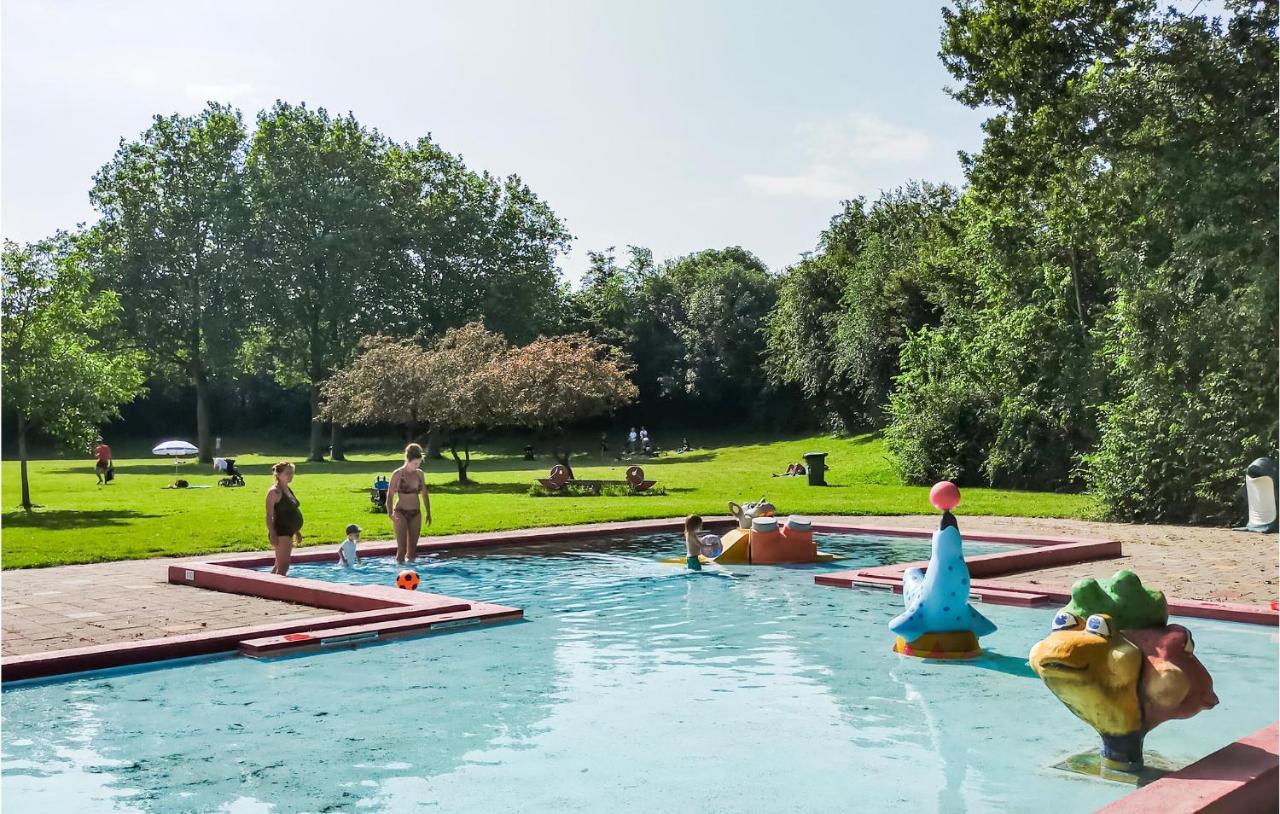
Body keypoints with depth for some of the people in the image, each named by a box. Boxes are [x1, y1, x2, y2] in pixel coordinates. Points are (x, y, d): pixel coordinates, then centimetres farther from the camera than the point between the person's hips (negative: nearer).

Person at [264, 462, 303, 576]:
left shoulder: (288, 489, 13)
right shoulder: (274, 491, -13)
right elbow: (269, 515, -17)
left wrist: (297, 531, 22)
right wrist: (272, 534, -24)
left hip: (289, 532, 9)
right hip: (281, 532, -9)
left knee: (280, 565, 17)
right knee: (283, 566, -10)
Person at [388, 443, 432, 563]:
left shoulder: (420, 474, 5)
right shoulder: (398, 474, -8)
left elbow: (425, 494, 14)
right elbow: (390, 495, -9)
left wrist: (428, 513, 10)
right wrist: (390, 514, -21)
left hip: (416, 513, 4)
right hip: (401, 513, -4)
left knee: (412, 547, 6)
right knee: (401, 547, -9)